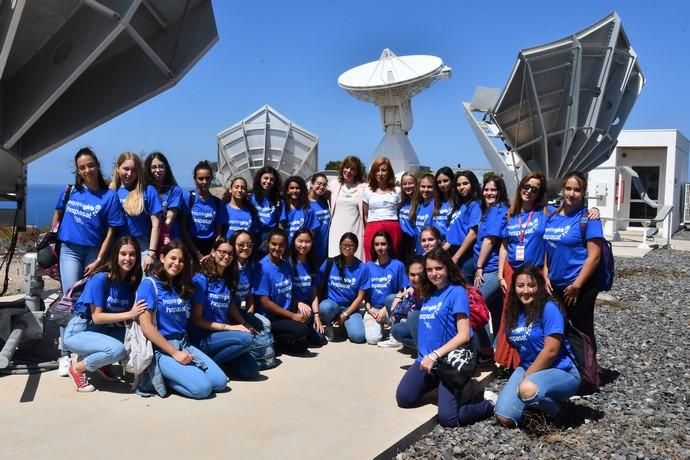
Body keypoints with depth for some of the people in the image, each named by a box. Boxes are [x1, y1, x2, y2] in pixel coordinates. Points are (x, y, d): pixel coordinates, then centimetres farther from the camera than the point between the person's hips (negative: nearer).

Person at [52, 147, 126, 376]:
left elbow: (111, 232, -6)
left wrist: (98, 261, -8)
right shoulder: (69, 191, 1)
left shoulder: (109, 196, -6)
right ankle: (65, 354, -1)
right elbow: (57, 215, 17)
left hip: (94, 252, -1)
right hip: (69, 249, 1)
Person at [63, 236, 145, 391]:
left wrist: (137, 316, -20)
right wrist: (129, 314, -27)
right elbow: (97, 317, -21)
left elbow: (128, 318, 2)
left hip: (104, 331, 7)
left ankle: (100, 361, 5)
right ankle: (78, 368, -5)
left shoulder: (132, 282, -1)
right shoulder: (100, 278, -19)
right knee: (117, 349, -31)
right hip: (78, 332, -7)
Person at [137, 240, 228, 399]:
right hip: (160, 349, -7)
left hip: (184, 344, 7)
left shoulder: (183, 286, 13)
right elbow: (146, 326, -15)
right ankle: (160, 375, 1)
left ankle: (170, 372, 10)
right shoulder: (149, 284, -8)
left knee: (220, 382, -8)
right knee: (202, 387, -22)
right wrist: (174, 353, -16)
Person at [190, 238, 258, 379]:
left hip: (222, 335, 7)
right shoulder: (201, 279, -10)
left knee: (250, 371, -8)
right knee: (246, 339, -28)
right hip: (202, 339, -6)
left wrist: (245, 325, -6)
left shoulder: (226, 280, 11)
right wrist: (229, 327, -16)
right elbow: (196, 320, -12)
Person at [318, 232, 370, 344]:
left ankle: (345, 323, 10)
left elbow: (360, 297, -4)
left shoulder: (362, 268, -5)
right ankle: (328, 325, -1)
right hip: (331, 303, 0)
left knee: (358, 336, -25)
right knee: (326, 307, -37)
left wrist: (345, 315, -11)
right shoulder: (329, 263, -3)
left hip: (350, 307, 0)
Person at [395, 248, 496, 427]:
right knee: (403, 397, -13)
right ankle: (438, 386, 16)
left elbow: (464, 336, -16)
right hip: (426, 359, 7)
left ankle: (488, 402, 8)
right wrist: (427, 356, 5)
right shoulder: (429, 294, 13)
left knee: (447, 418, -19)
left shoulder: (457, 292, -9)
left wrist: (435, 355, -19)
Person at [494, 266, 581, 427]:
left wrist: (526, 378, -14)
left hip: (561, 371, -6)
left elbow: (551, 351, -20)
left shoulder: (549, 308, -16)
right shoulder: (514, 312, 4)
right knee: (504, 418, -11)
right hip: (528, 369, 6)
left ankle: (556, 413, -6)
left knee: (527, 389, -38)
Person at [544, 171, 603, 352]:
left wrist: (576, 285, -16)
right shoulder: (552, 217, 7)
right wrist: (545, 277, 3)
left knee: (583, 332, 6)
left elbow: (594, 256, -15)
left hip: (579, 288, -6)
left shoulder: (588, 218, -10)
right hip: (555, 286, 6)